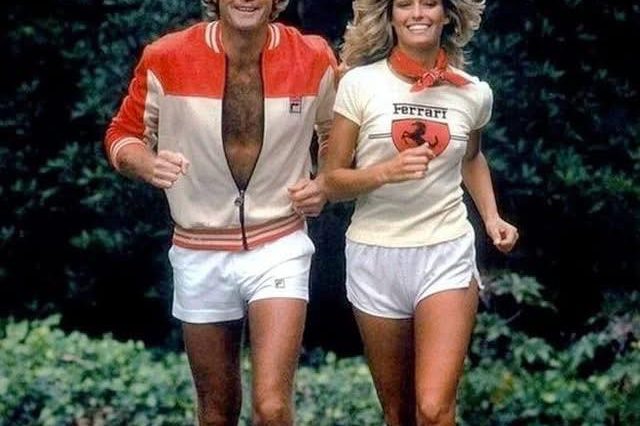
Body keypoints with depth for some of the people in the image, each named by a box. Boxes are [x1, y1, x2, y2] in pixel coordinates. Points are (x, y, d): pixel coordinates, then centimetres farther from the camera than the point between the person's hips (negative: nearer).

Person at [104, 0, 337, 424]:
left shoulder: (314, 60, -7)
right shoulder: (167, 60, -10)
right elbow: (124, 135, 3)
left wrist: (326, 183, -7)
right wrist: (148, 164, -19)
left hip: (279, 248, -1)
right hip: (200, 254, 1)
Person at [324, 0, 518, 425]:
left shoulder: (474, 93, 3)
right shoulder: (360, 83, -5)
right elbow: (333, 181, -2)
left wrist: (492, 216, 10)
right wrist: (386, 171, -20)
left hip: (447, 254, 0)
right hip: (375, 257, 0)